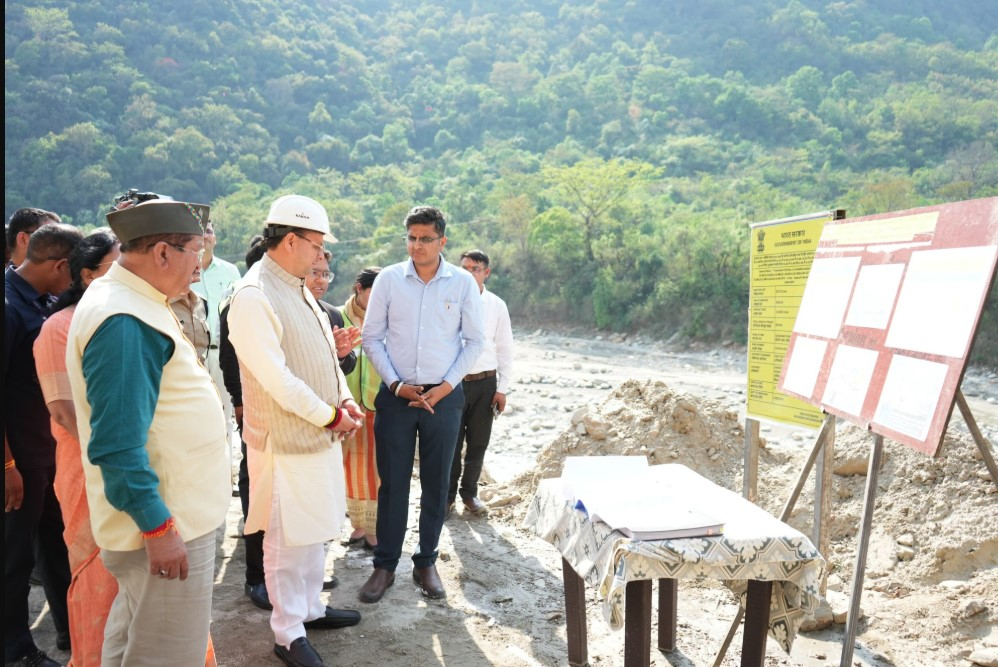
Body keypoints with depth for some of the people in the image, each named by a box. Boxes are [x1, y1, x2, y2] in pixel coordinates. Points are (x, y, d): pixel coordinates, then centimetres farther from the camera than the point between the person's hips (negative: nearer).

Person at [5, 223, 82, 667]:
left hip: (50, 447, 8)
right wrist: (8, 465, -20)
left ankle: (72, 629, 35)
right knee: (16, 554, 8)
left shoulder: (41, 302, 6)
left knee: (58, 543, 19)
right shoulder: (11, 306, -20)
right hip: (20, 456, -8)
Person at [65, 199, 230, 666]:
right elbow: (116, 443, -26)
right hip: (166, 522, -11)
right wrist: (158, 526, -23)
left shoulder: (124, 298, 10)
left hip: (162, 510, 11)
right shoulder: (125, 322, -23)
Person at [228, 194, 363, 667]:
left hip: (321, 434, 9)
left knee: (315, 530, 19)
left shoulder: (298, 288, 10)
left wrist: (344, 399, 0)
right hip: (285, 441, -8)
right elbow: (276, 378, -23)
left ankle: (311, 608, 36)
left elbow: (326, 353, 15)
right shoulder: (253, 296, -19)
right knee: (287, 538, 5)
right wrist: (331, 416, -16)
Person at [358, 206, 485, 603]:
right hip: (395, 395, 0)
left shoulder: (462, 283, -1)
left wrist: (444, 387, -7)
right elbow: (371, 337, 2)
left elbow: (475, 340, 1)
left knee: (436, 484, 9)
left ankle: (426, 563, 24)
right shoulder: (388, 279, 0)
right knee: (392, 482, 5)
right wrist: (397, 385, -8)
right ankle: (385, 565, 19)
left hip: (443, 396, 0)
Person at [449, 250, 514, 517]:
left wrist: (503, 388, 1)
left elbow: (505, 348, 5)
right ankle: (448, 495, 22)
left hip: (485, 382, 2)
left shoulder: (497, 306, 2)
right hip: (453, 381, -2)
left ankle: (469, 493, 28)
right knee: (451, 442, 6)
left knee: (478, 443, 11)